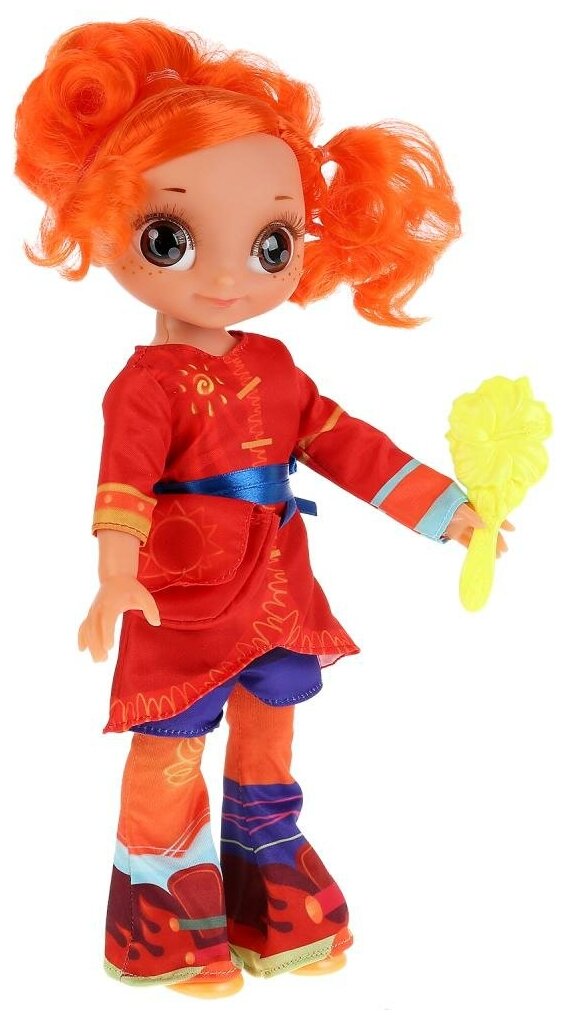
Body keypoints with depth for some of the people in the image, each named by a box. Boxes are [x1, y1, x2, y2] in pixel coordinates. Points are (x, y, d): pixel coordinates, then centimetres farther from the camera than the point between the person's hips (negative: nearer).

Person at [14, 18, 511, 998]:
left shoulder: (274, 367, 2)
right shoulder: (149, 383, -18)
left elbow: (343, 442, 8)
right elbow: (125, 476, -33)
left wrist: (445, 509, 8)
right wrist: (115, 578, -50)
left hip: (276, 595, 7)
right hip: (184, 605, -7)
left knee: (268, 722, 21)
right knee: (171, 748, 6)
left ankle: (265, 871, 43)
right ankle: (160, 904, 27)